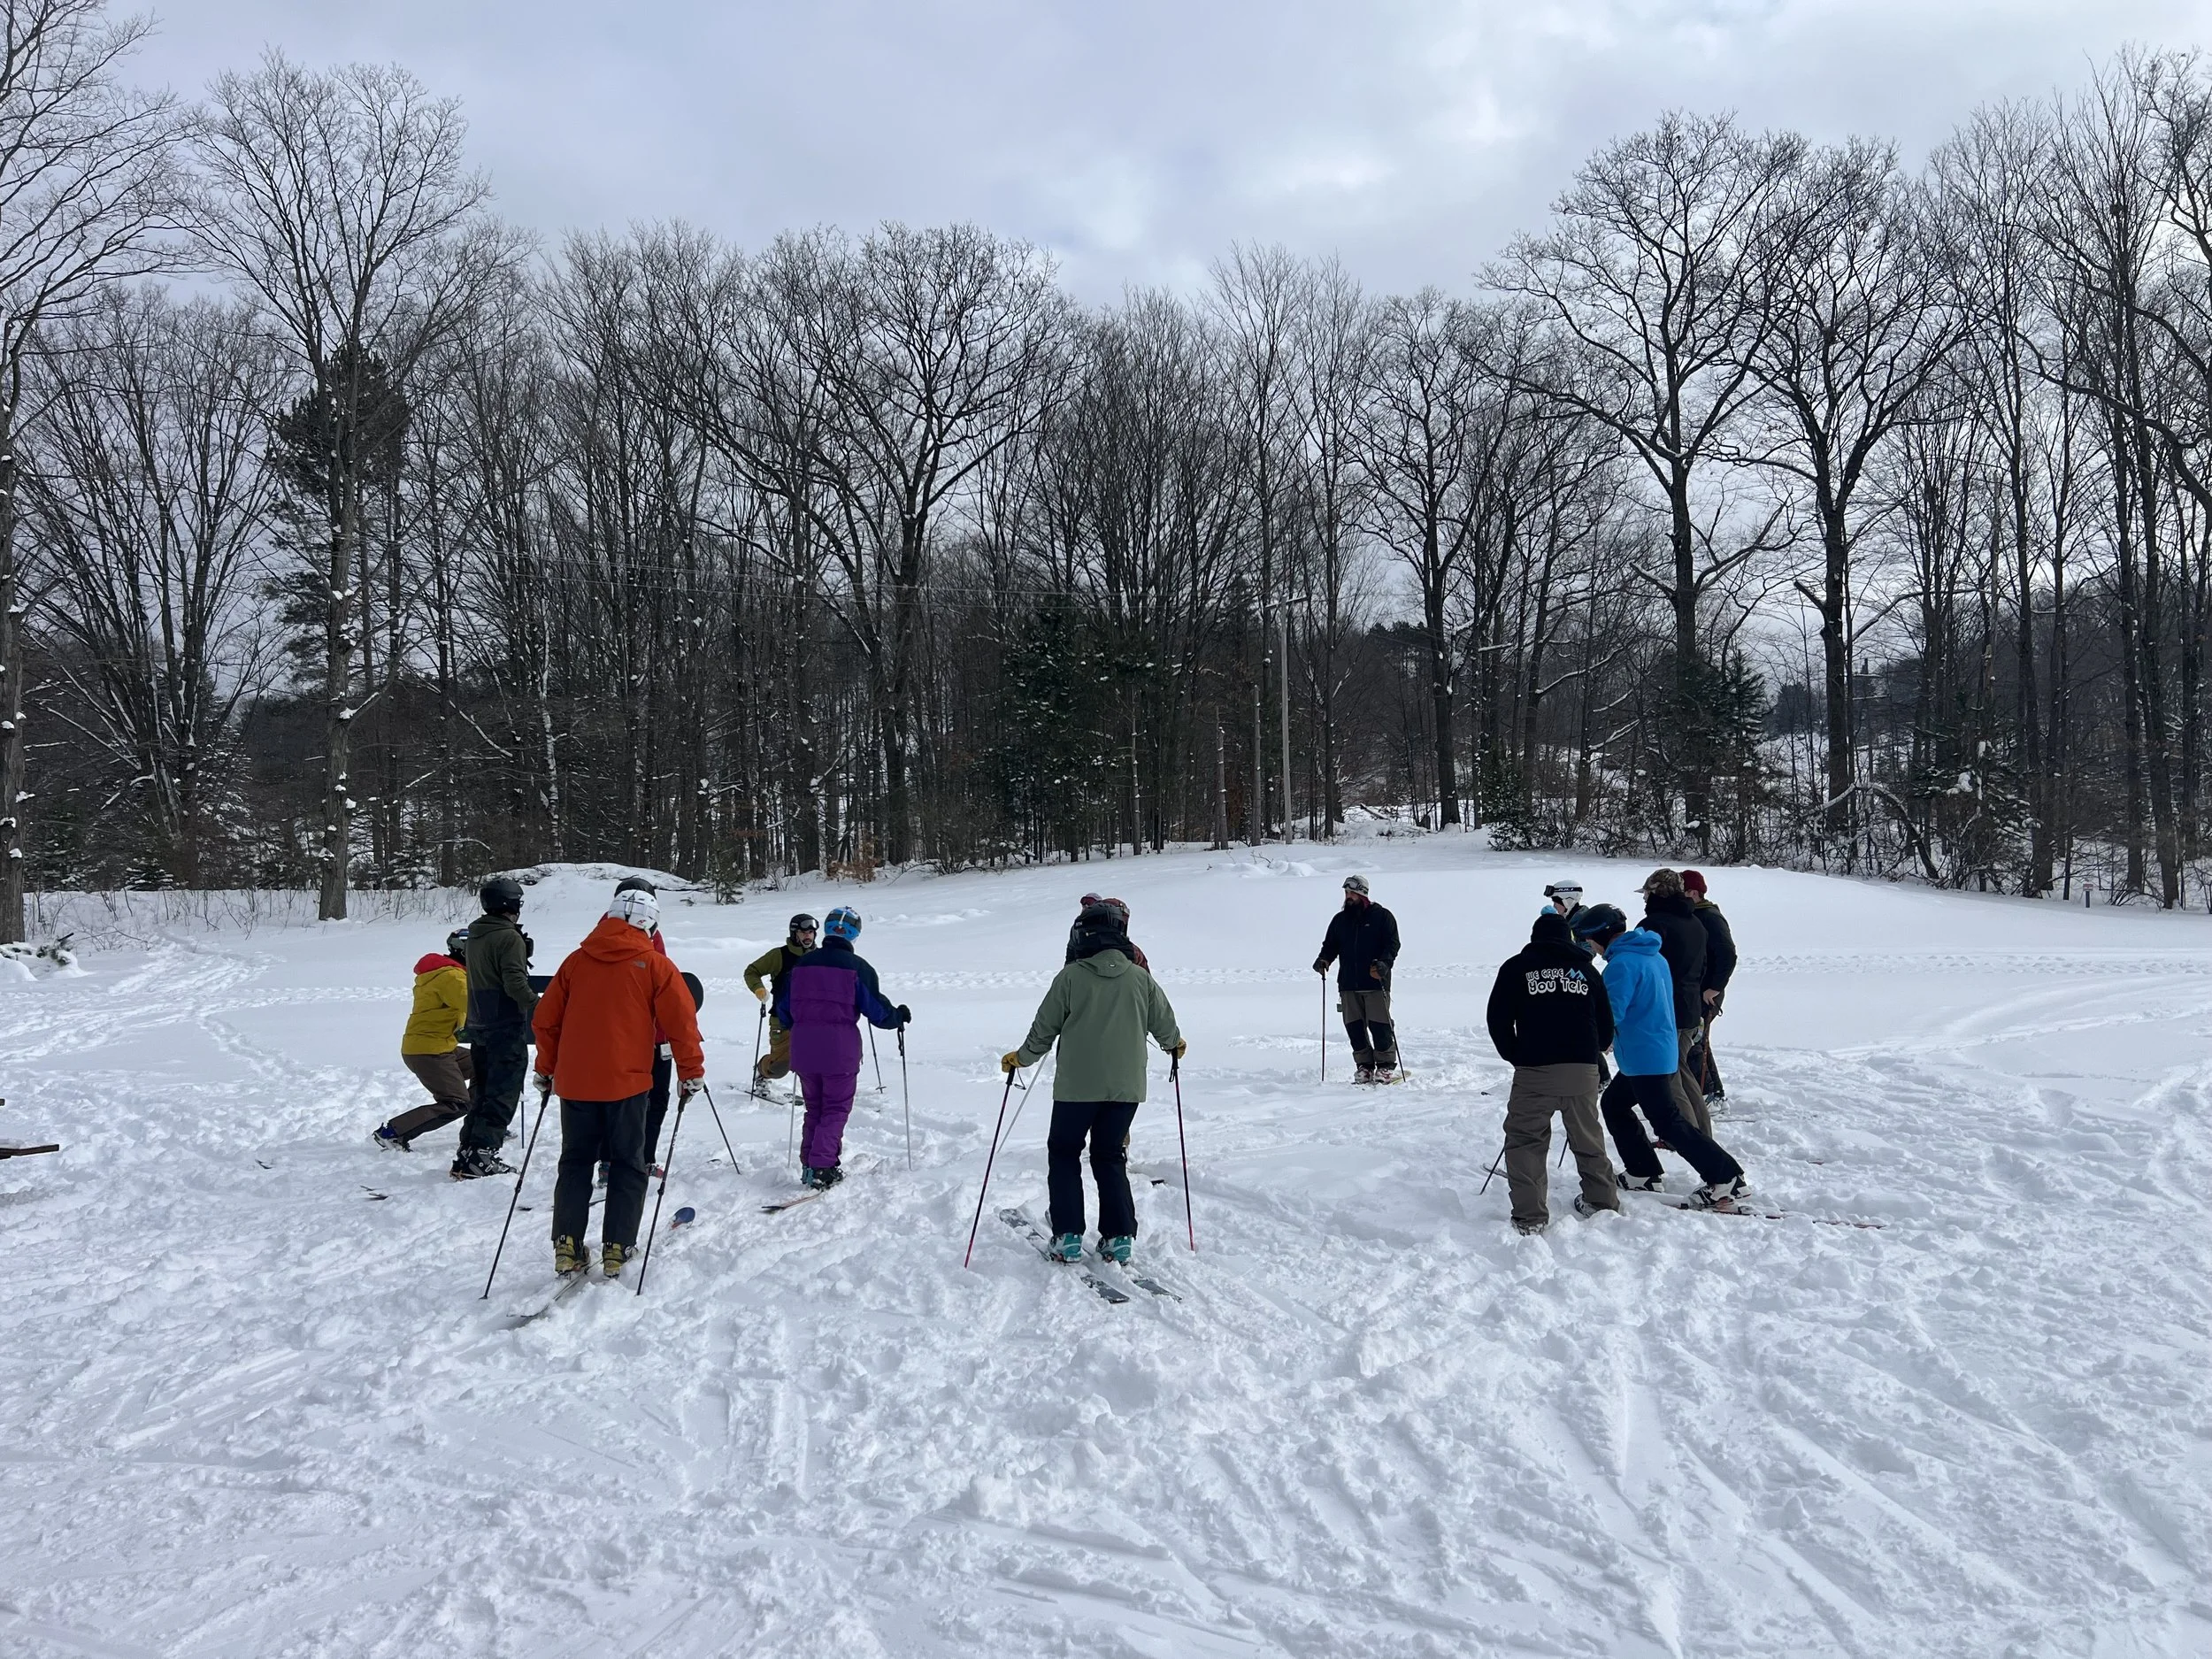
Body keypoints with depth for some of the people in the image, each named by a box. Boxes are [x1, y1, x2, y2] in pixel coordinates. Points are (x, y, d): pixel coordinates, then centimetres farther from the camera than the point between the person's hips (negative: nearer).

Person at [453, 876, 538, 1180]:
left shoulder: (475, 936, 13)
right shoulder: (509, 938, -14)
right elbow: (515, 982, -22)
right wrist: (540, 1007, -15)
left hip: (479, 1026, 8)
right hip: (507, 1027, -8)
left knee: (482, 1091, 16)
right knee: (502, 1094, -5)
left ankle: (467, 1153, 16)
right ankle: (480, 1156, -9)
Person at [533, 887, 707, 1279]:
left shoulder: (577, 960, 6)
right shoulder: (654, 964, -4)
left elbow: (545, 1019, 10)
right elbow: (682, 1022, -7)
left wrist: (546, 1069, 22)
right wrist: (692, 1072, 4)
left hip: (574, 1081, 3)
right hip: (627, 1083, -3)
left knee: (574, 1163, 15)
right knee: (627, 1166, 8)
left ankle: (566, 1246, 9)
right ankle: (617, 1249, 5)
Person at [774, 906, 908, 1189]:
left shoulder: (802, 963, 7)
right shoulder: (857, 967, -7)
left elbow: (783, 1009, 13)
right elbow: (876, 1010, -5)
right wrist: (898, 1017, 15)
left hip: (803, 1047, 4)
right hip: (840, 1048, -4)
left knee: (814, 1107, 18)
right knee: (836, 1108, 4)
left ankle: (808, 1165, 16)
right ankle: (822, 1168, -6)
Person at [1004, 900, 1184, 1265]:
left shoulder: (1071, 976, -8)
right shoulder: (1141, 979, 0)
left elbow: (1044, 1029, -2)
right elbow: (1165, 1027, 10)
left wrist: (1020, 1058, 15)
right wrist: (1175, 1044, 33)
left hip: (1077, 1085, -3)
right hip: (1126, 1086, 3)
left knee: (1064, 1154, 14)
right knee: (1110, 1157, 16)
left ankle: (1068, 1238, 8)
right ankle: (1119, 1238, 11)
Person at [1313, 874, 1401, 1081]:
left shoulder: (1382, 916, 2)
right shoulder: (1340, 920, 16)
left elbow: (1392, 944, -3)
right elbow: (1331, 945, 21)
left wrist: (1384, 963, -20)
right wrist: (1324, 958, 0)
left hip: (1375, 982, -4)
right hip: (1348, 984, 5)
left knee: (1379, 1025, -6)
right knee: (1354, 1026, 2)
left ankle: (1386, 1065, 5)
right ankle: (1365, 1066, 12)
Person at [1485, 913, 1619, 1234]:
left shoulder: (1516, 967, 5)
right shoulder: (1586, 968, 14)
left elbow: (1498, 1020, 1)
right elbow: (1606, 1024, 15)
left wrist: (1516, 1057, 14)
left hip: (1534, 1071, -3)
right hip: (1583, 1071, 4)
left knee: (1525, 1141, 3)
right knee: (1588, 1139, 20)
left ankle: (1530, 1216, -4)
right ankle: (1602, 1202, 31)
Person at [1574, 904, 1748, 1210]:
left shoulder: (1623, 963, -18)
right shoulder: (1653, 955, 13)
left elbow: (1611, 1012, -23)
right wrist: (1612, 1037, 20)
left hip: (1645, 1057, -10)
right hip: (1664, 1051, 10)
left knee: (1668, 1122, -4)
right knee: (1613, 1104, 19)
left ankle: (1725, 1177, -2)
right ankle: (1642, 1173, 22)